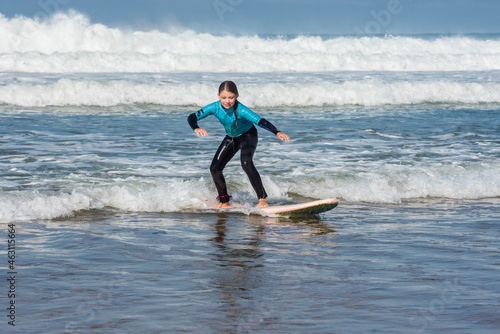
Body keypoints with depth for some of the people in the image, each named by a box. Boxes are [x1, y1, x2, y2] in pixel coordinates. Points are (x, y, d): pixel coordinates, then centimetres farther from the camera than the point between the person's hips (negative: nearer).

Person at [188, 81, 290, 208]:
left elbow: (260, 121, -46)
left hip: (248, 135, -5)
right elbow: (192, 117, -24)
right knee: (215, 168, -2)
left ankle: (262, 199, -26)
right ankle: (224, 202, 18)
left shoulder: (240, 110, -36)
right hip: (231, 138, 5)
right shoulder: (215, 108, -25)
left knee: (246, 163, -31)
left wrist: (277, 132, -62)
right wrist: (196, 128, -47)